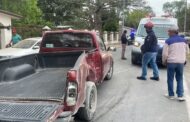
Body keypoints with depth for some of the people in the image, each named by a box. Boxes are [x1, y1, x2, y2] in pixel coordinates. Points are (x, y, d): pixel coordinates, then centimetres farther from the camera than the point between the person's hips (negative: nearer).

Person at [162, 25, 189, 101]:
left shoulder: (168, 41, -9)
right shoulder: (184, 40, 7)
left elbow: (165, 53, -11)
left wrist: (164, 61, 6)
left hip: (171, 62, -4)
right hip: (181, 62, 4)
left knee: (170, 79, 8)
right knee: (180, 79, 12)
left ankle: (171, 95, 15)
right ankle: (180, 95, 7)